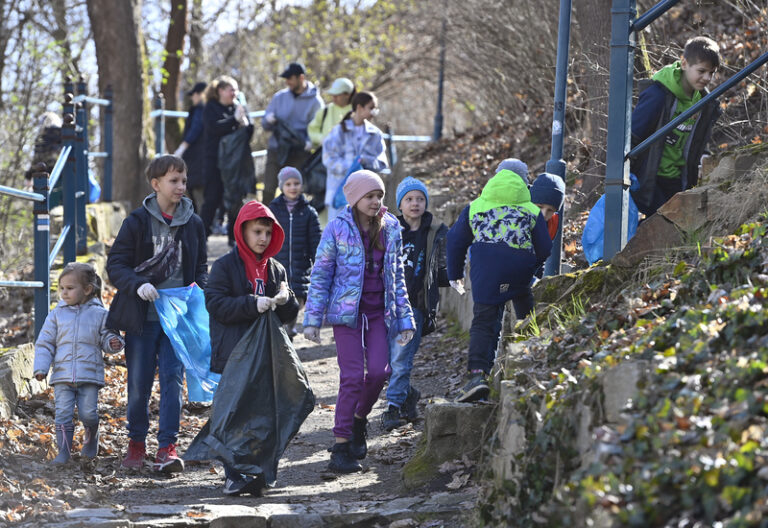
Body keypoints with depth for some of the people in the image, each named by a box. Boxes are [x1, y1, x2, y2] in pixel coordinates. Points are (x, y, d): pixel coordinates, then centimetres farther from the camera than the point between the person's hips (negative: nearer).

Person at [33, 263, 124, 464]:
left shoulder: (99, 314, 4)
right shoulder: (57, 314, 8)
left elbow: (106, 337, 10)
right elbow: (45, 343, 10)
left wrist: (113, 343, -15)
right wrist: (41, 367, 0)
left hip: (90, 375, -1)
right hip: (62, 375, 2)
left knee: (88, 413, -6)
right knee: (63, 414, -5)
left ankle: (91, 439, 24)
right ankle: (63, 451, 3)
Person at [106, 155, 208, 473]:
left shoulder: (193, 224, 7)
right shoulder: (137, 222, -2)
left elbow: (201, 266, 18)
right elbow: (115, 265, -3)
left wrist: (198, 289, -3)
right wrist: (138, 284, -20)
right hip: (142, 315, -1)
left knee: (172, 378, -8)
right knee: (139, 383, 5)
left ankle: (167, 448, -8)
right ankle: (136, 444, 22)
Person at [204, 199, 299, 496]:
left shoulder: (276, 270, 15)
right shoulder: (225, 266, -1)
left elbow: (289, 316, 14)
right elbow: (216, 305, -11)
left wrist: (285, 300, -9)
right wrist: (253, 304, -21)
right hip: (234, 354, -5)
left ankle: (258, 471, 11)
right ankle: (233, 476, -5)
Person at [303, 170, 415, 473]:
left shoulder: (391, 229, 5)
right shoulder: (337, 228, -6)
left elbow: (397, 277, 12)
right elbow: (320, 275, -3)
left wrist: (405, 319, 7)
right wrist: (312, 319, -6)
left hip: (379, 312, 3)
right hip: (346, 311, -3)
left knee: (378, 370, -11)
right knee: (352, 375, -11)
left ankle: (359, 419, 19)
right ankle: (341, 447, -5)